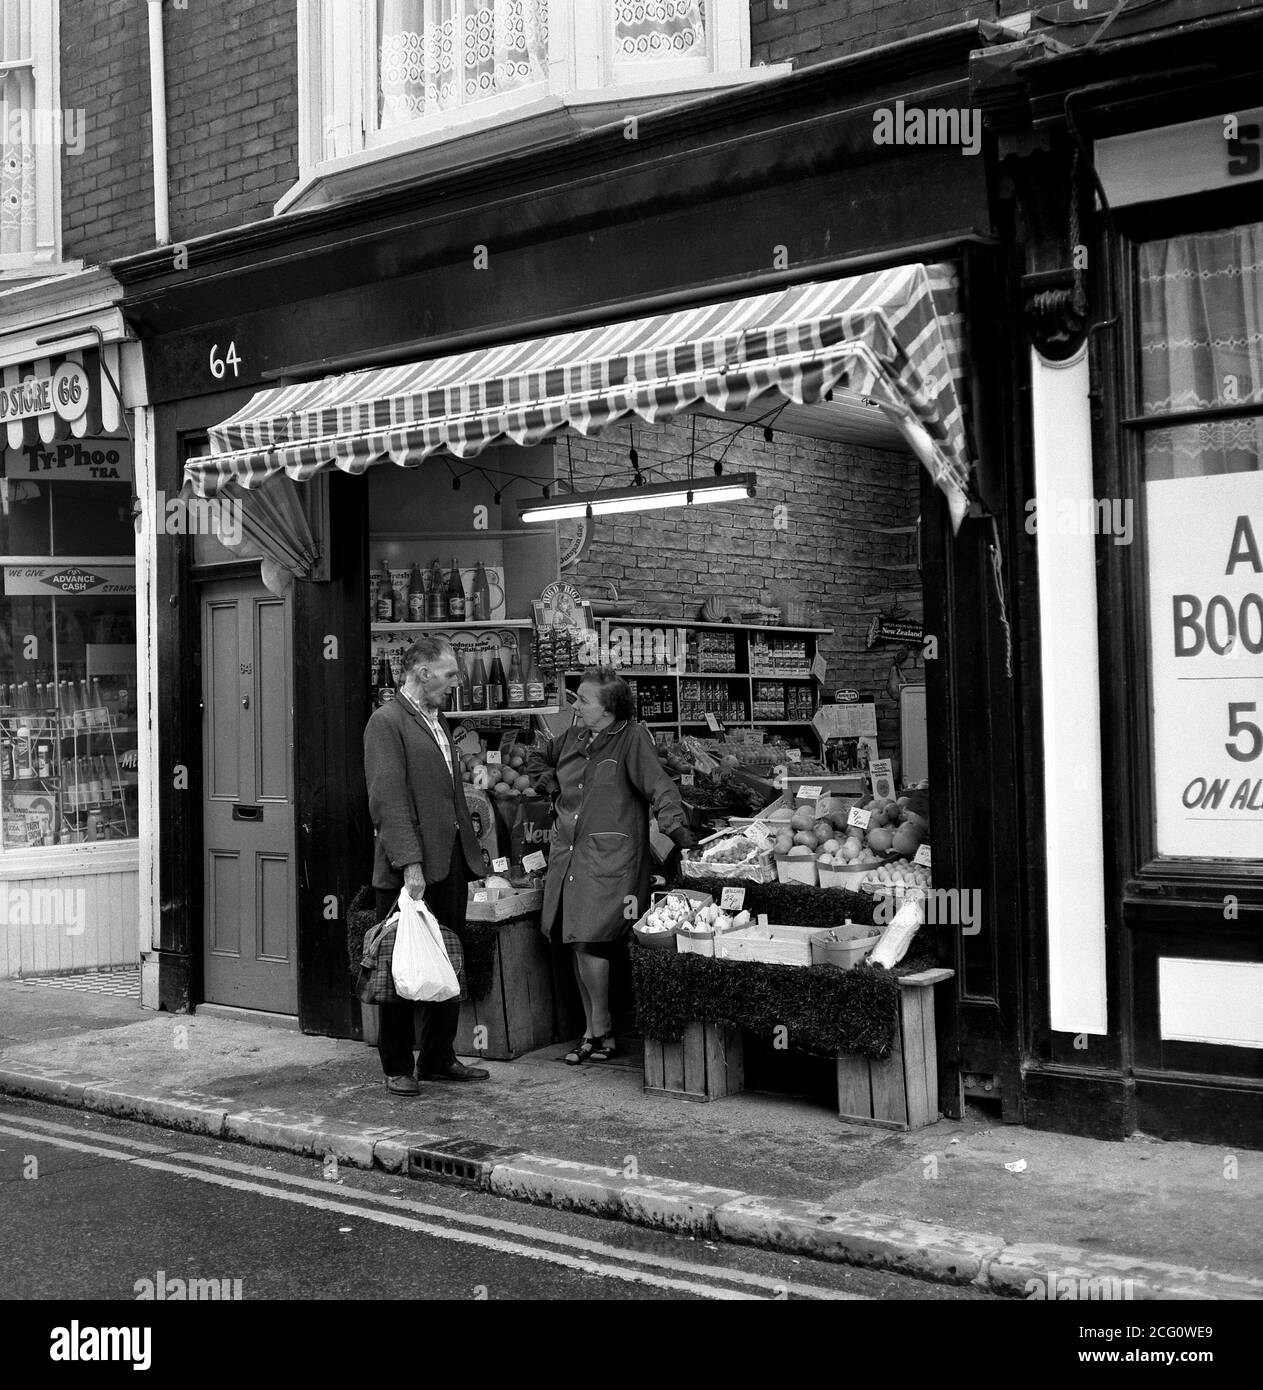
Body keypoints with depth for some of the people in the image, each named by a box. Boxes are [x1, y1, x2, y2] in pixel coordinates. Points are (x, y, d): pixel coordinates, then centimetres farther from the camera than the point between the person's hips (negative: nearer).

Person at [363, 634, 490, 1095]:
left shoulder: (437, 724, 19)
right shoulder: (386, 722, -10)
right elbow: (389, 800, -17)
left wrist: (471, 852, 15)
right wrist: (410, 863, -23)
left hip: (450, 865, 8)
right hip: (409, 870, -8)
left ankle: (439, 1059, 23)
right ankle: (397, 1068, 12)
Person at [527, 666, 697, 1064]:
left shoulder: (632, 738, -7)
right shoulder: (572, 738, 13)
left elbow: (658, 785, -15)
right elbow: (537, 759, 32)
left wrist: (676, 826, -28)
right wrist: (548, 783, 13)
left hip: (610, 859, -7)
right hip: (568, 853, 7)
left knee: (589, 942, -12)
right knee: (577, 944, 8)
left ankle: (601, 1032, 3)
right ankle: (594, 1031, 19)